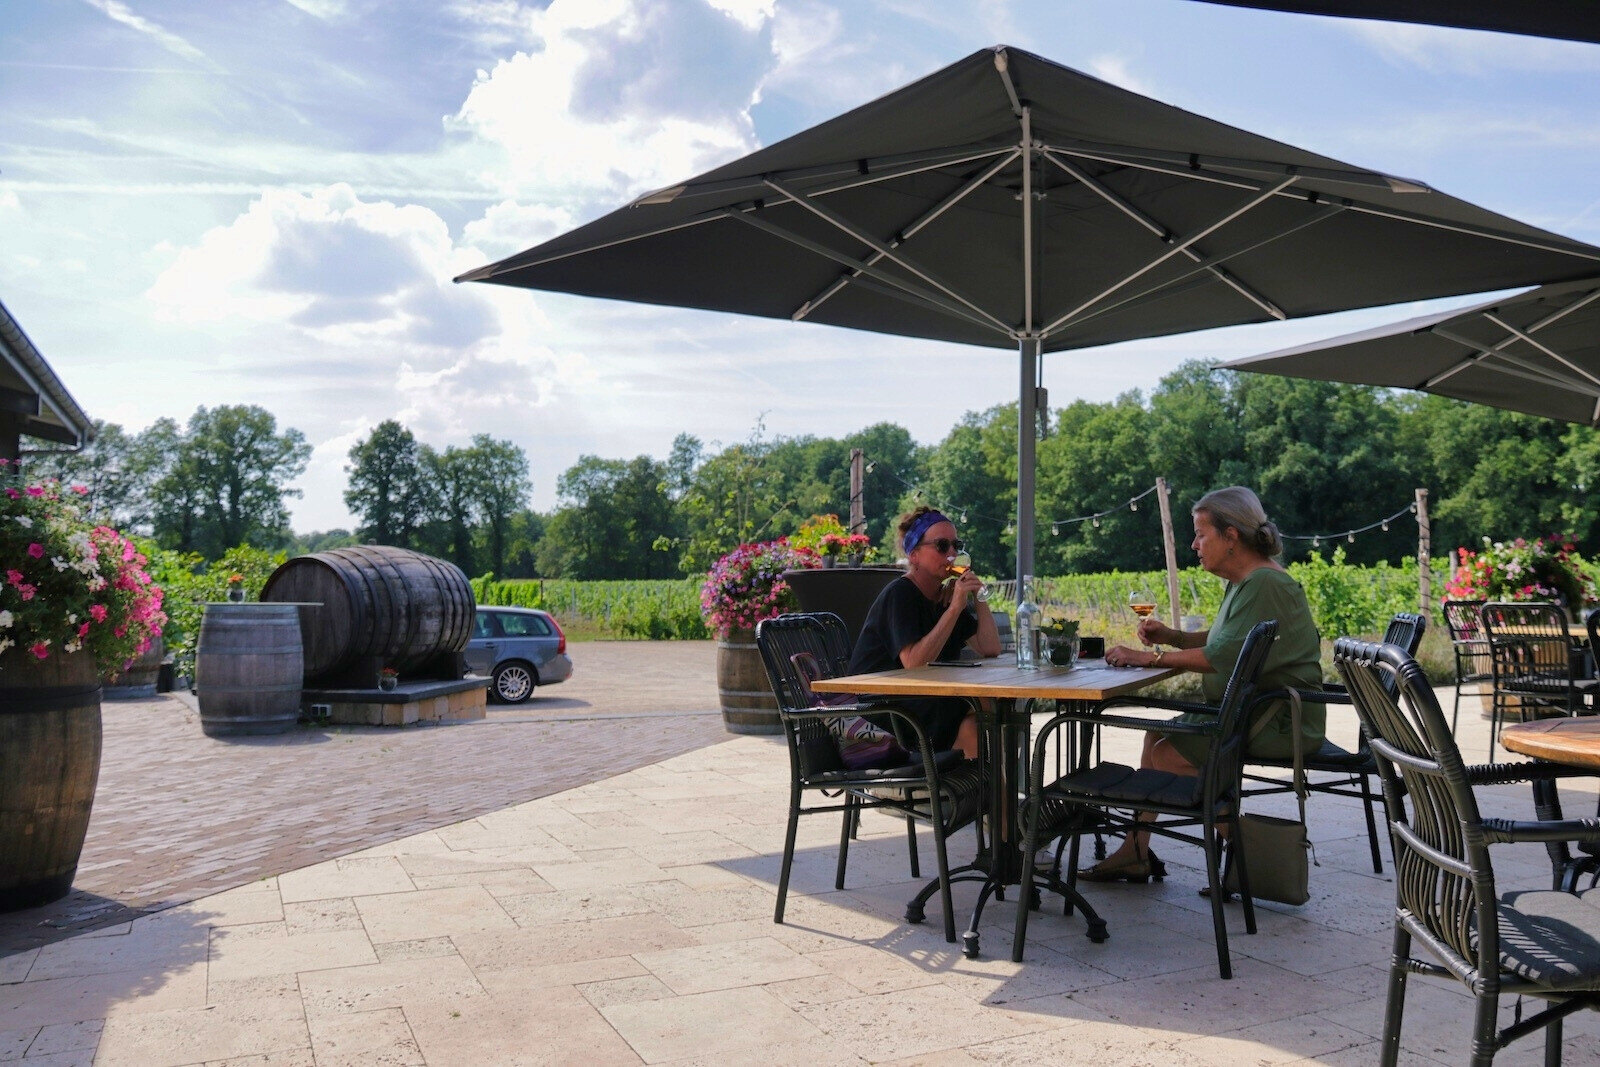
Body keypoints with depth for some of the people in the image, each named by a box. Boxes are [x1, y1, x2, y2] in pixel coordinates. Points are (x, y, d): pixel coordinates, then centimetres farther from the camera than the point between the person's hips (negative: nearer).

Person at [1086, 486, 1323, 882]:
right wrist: (1171, 637, 3)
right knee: (1157, 735, 11)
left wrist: (1148, 658, -23)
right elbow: (1224, 641, 19)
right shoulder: (1243, 582, 12)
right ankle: (1135, 852, 13)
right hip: (1248, 709, 11)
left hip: (1281, 722, -11)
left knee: (1168, 754, -16)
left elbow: (1221, 656, -28)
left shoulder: (1265, 585, -21)